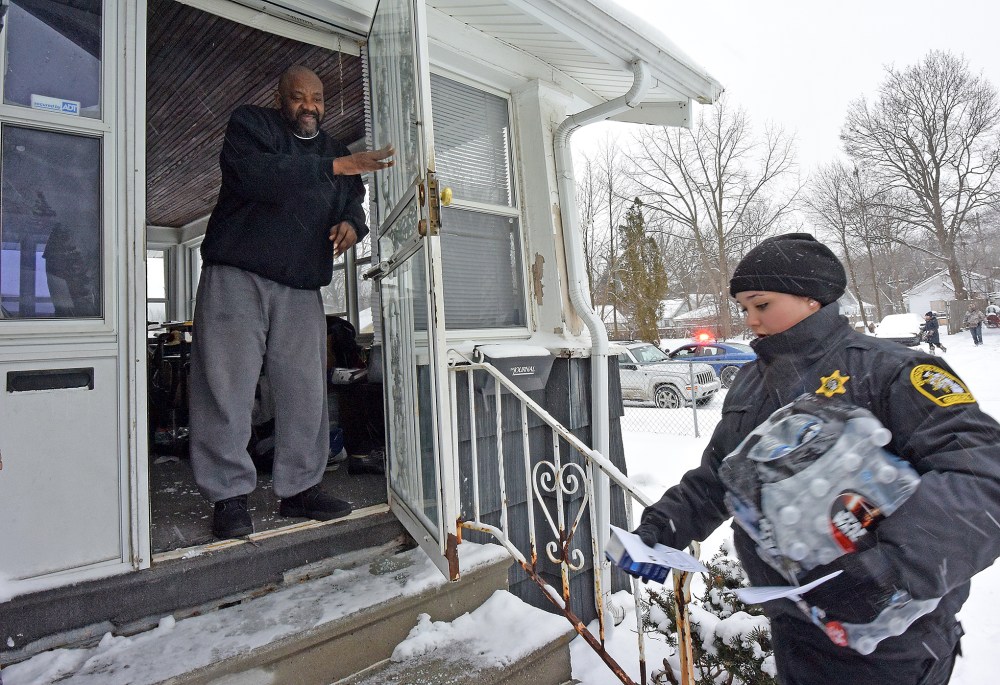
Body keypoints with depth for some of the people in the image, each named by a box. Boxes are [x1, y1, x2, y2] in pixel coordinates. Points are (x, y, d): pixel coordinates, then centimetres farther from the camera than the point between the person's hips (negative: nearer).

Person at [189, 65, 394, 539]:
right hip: (237, 274, -4)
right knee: (227, 387, -5)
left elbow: (352, 204, 22)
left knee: (306, 390, 1)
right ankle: (229, 496, 5)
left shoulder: (334, 150, 22)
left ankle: (300, 487, 13)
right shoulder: (250, 124, 6)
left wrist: (351, 224, -4)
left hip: (301, 287, 5)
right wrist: (335, 166, -19)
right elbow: (255, 175, -15)